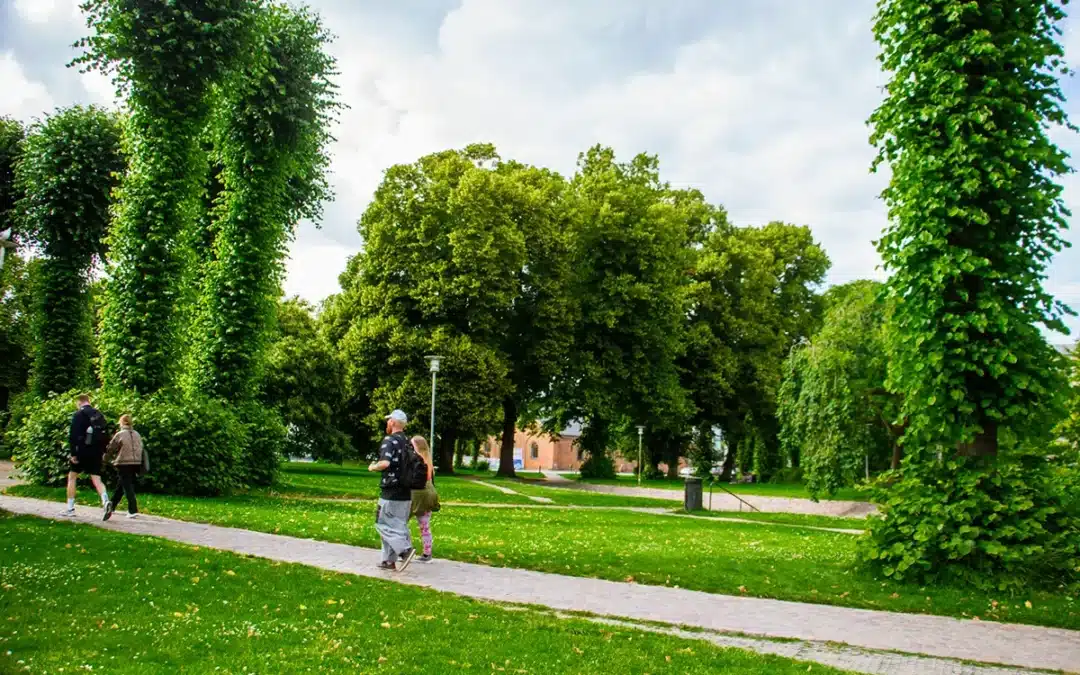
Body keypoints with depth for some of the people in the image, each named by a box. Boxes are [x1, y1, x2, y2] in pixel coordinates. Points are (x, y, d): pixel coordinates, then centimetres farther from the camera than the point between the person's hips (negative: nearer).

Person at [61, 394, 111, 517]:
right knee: (97, 479, 2)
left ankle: (70, 508, 15)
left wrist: (72, 453, -12)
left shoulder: (78, 414, -7)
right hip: (96, 453, 4)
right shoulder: (99, 414, 11)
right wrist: (103, 452, 16)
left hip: (82, 452, -4)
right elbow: (105, 434, 13)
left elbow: (73, 435, -13)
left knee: (72, 477, 12)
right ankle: (105, 501, -23)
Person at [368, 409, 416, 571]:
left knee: (385, 524, 0)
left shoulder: (389, 440, -13)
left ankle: (405, 550, -16)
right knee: (399, 525, 12)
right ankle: (389, 561, 16)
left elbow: (385, 463, -27)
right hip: (406, 493, 8)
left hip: (391, 492, -7)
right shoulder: (408, 442, 11)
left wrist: (373, 467, -9)